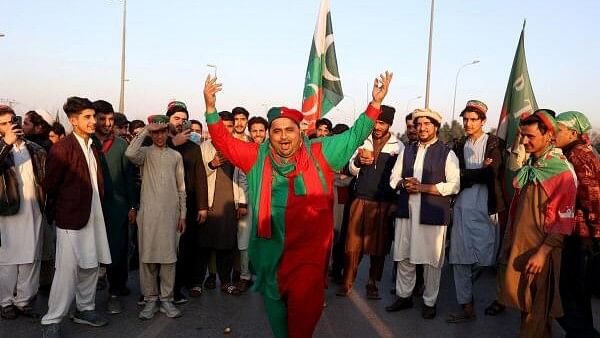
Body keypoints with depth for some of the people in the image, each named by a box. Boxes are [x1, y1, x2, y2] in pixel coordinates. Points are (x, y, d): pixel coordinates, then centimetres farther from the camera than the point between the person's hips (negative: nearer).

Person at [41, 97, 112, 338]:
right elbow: (50, 186, -6)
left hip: (94, 218, 7)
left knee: (90, 267, 15)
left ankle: (85, 309, 30)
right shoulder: (62, 149, -12)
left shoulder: (93, 148, 11)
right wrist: (55, 214, 3)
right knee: (67, 271, -4)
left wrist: (98, 207, 12)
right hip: (71, 219, -7)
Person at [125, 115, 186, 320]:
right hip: (149, 212, -1)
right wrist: (144, 131, -12)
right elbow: (130, 154, -21)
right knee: (147, 255, 1)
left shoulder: (176, 156, 12)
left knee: (169, 256, 3)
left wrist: (182, 214, 8)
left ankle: (166, 299, 11)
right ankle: (150, 299, 11)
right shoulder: (145, 153, 5)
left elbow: (181, 188, 12)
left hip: (170, 213, 2)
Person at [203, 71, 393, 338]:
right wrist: (211, 108, -8)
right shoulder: (258, 157, 2)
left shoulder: (319, 153, -1)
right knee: (275, 299, 18)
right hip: (270, 247, 3)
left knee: (305, 304, -9)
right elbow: (224, 143, 2)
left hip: (309, 247, -2)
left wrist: (375, 103, -4)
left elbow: (354, 136, 2)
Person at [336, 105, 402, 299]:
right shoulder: (363, 142, 7)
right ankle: (347, 283, 10)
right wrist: (358, 161, -15)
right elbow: (352, 170, 7)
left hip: (384, 203, -1)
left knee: (378, 245, 5)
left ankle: (372, 284, 18)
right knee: (354, 242, 1)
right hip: (361, 199, 1)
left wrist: (396, 202, -3)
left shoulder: (398, 146, 1)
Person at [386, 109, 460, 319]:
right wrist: (404, 184, -9)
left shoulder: (447, 154, -2)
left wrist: (423, 187, -15)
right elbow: (394, 178, 14)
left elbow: (454, 185, -9)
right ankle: (404, 296, 26)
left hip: (433, 214, -4)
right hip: (406, 211, 4)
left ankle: (430, 302, 19)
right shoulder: (407, 151, 13)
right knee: (404, 257, 11)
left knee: (432, 260, 4)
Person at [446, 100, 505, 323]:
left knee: (485, 258, -4)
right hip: (462, 207, 4)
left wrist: (465, 175, -5)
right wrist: (478, 172, -9)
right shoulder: (459, 146, 14)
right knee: (459, 258, 3)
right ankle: (466, 307, 12)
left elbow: (491, 173, -12)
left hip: (485, 208, -4)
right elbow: (455, 176, 3)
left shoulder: (494, 144, 1)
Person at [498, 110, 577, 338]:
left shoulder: (563, 171, -12)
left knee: (538, 309, 6)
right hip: (519, 247, 6)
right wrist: (510, 241, 13)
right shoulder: (528, 167, 9)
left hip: (541, 251, -6)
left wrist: (542, 253, -17)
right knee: (523, 301, 15)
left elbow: (565, 220, -14)